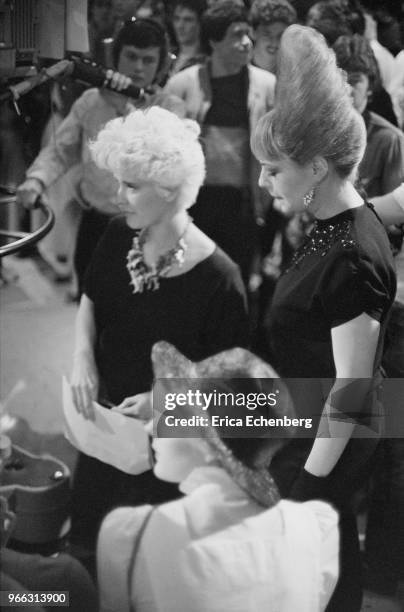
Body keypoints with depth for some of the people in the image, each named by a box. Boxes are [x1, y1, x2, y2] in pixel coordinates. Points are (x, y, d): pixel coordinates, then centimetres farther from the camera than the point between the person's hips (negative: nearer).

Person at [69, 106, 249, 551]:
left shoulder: (217, 278, -26)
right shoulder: (118, 238, -8)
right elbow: (90, 298, 11)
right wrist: (83, 355, -5)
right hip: (103, 418, 6)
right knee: (88, 527, 24)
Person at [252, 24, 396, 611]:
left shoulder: (351, 260, -28)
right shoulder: (335, 223, 1)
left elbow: (351, 389, -24)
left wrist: (310, 480, -17)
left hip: (324, 445, -9)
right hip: (310, 426, 9)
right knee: (337, 550, 22)